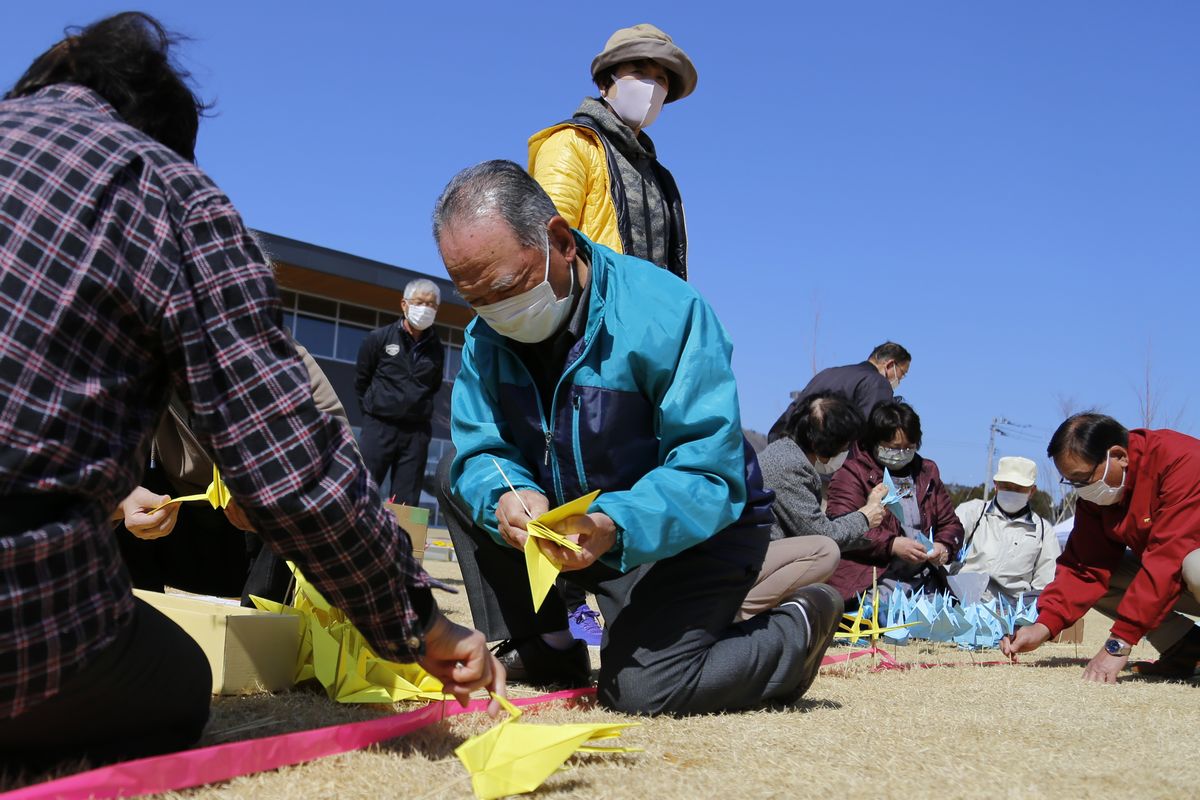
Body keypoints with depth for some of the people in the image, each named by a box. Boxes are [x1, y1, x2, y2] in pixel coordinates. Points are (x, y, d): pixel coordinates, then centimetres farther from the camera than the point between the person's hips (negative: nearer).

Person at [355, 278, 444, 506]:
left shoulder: (436, 349, 6)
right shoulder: (379, 338, -1)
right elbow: (360, 382, 10)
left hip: (417, 432, 2)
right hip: (379, 426, -2)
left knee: (407, 502, 2)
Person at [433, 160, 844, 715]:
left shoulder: (665, 313, -27)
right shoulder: (487, 335, -7)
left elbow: (710, 475, -29)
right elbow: (478, 450, -8)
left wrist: (617, 526, -46)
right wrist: (505, 497, -33)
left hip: (692, 534, -6)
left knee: (640, 689, -24)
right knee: (462, 484, -5)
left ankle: (797, 632, 4)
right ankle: (540, 653, 4)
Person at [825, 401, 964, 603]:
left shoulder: (927, 472, 22)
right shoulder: (852, 473, 2)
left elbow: (951, 524, 25)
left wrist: (943, 546, 1)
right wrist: (892, 545, -19)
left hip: (923, 581, 5)